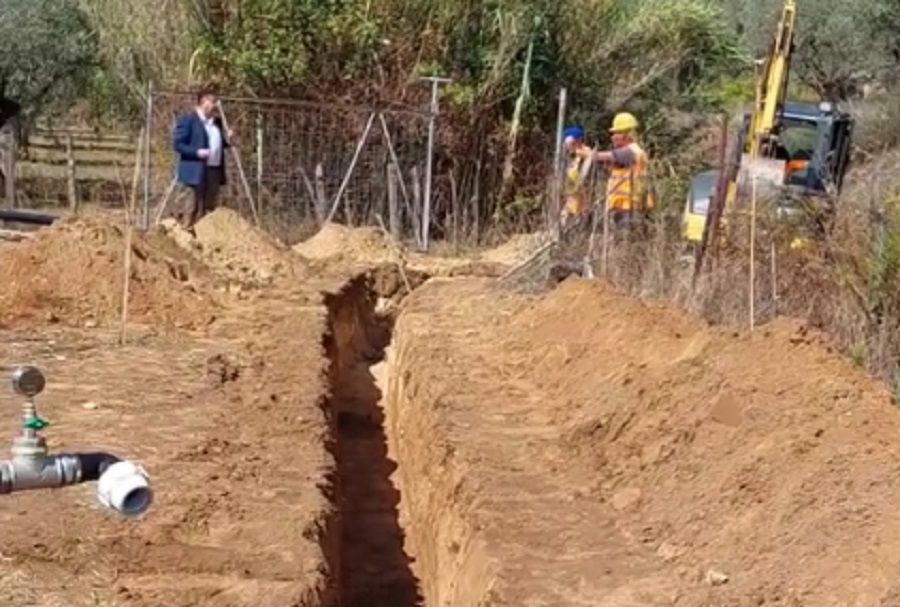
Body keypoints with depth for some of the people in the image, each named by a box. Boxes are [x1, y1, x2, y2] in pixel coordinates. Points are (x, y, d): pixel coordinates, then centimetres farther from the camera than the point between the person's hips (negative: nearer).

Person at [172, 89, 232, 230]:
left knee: (211, 205, 9)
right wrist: (197, 152, -21)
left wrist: (227, 140, 4)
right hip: (197, 170, -8)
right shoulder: (187, 120, -5)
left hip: (215, 169, 8)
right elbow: (177, 143, -10)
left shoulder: (217, 121, 18)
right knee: (198, 204, -9)